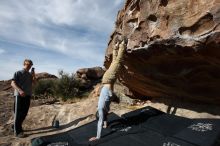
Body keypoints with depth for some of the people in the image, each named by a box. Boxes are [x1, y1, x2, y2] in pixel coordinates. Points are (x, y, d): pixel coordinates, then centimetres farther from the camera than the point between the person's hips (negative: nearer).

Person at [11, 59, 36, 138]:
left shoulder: (30, 74, 14)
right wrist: (20, 91, -24)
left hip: (27, 95, 6)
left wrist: (34, 76, -7)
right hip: (19, 95, -6)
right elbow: (12, 83, -10)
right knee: (18, 113, -1)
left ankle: (17, 127, 30)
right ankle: (17, 131, 6)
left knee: (24, 113, 12)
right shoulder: (18, 73, -1)